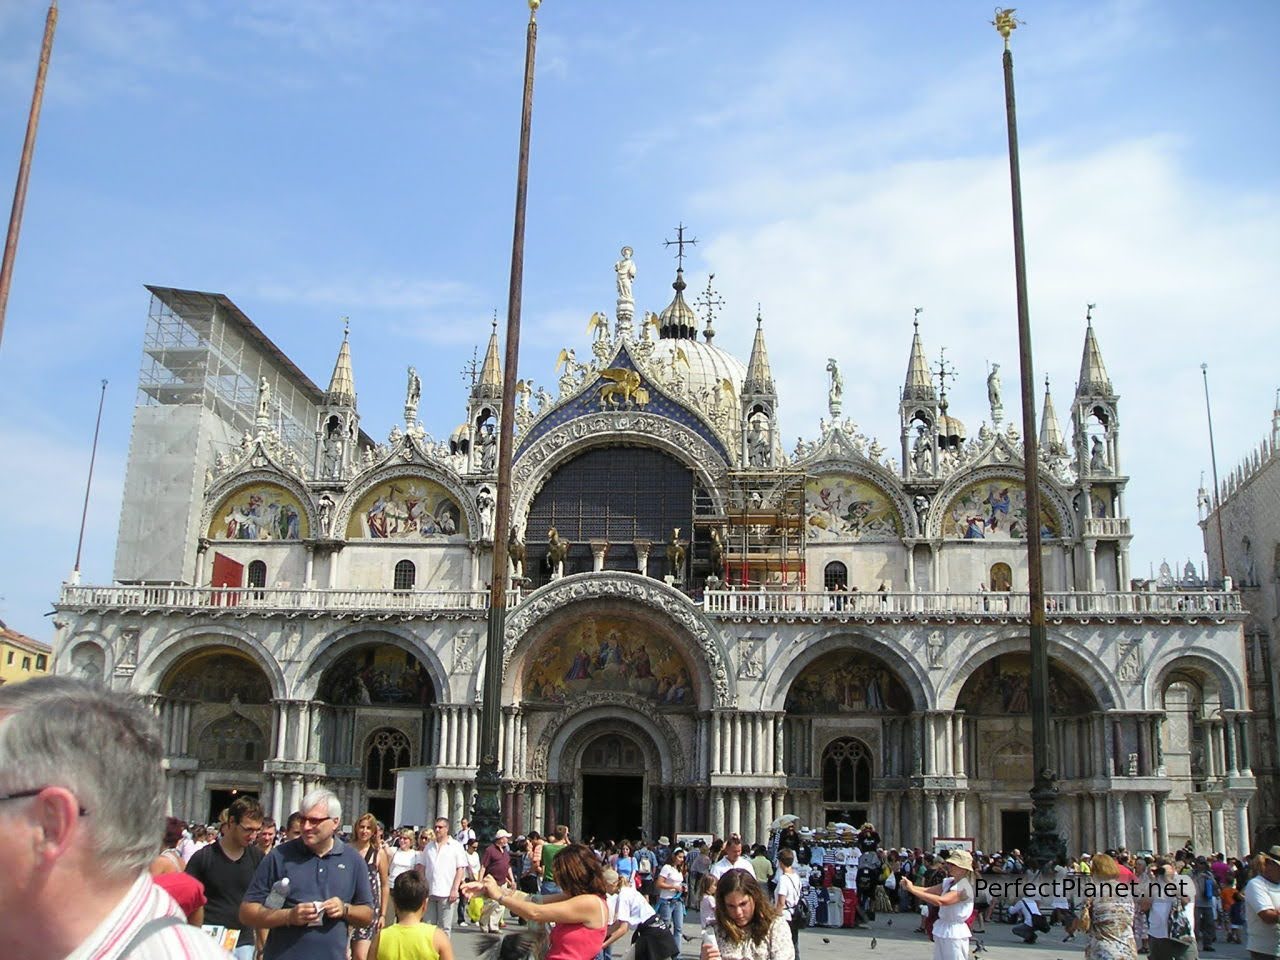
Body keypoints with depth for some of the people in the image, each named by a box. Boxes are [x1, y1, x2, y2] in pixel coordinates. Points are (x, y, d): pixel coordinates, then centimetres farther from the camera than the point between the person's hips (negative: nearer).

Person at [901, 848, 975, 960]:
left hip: (955, 934, -8)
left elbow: (940, 901, -32)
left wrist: (912, 890, -31)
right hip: (942, 931, 8)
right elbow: (928, 890, 3)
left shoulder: (964, 887, -20)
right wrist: (910, 886, -16)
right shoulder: (949, 882, 8)